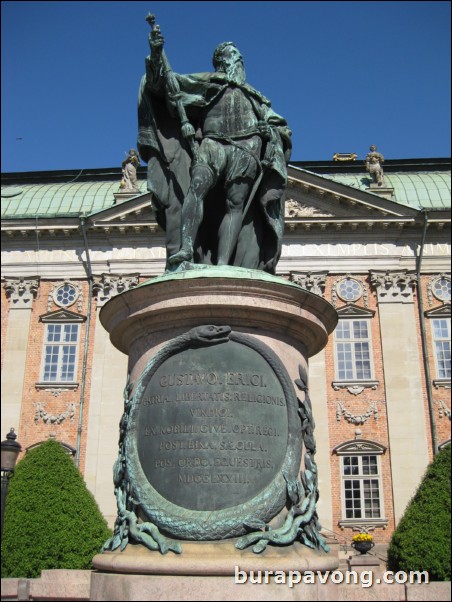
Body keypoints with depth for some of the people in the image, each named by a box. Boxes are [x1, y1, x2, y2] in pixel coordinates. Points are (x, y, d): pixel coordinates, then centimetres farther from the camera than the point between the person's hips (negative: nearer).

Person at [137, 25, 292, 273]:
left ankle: (222, 265, -29)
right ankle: (185, 249, -40)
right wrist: (157, 54, 5)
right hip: (212, 143, -1)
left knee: (236, 204, -17)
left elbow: (283, 129, 28)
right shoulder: (206, 83, 30)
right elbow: (165, 82, 21)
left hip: (246, 149, 1)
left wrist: (271, 131, 5)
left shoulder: (255, 97, 34)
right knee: (197, 187, -27)